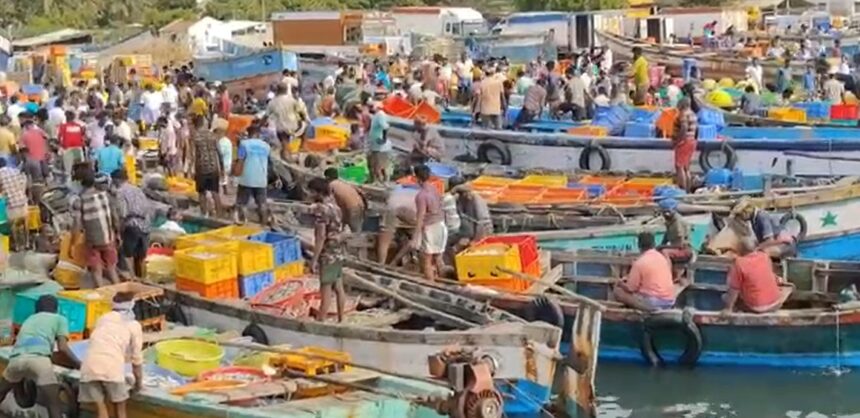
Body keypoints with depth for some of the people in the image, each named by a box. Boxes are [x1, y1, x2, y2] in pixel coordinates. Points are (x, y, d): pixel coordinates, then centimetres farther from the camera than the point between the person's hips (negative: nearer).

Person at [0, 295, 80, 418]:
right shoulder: (60, 319, 25)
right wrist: (78, 364, 22)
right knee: (54, 406, -1)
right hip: (38, 358, -4)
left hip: (16, 358, 5)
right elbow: (62, 347, 11)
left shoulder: (29, 320, 39)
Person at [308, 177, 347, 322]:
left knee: (325, 290, -4)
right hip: (338, 252, 9)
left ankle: (320, 321, 1)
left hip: (328, 255, -9)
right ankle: (341, 320, 19)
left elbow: (321, 236, -22)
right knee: (338, 287, 13)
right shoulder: (334, 206, 9)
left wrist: (314, 259, -18)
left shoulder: (321, 210, -19)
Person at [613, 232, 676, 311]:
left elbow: (630, 289, -6)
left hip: (653, 302, -7)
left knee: (617, 291, 1)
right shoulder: (664, 258, 11)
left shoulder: (639, 262, -10)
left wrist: (621, 284, 17)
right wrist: (631, 277, 31)